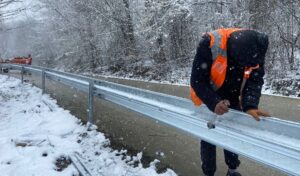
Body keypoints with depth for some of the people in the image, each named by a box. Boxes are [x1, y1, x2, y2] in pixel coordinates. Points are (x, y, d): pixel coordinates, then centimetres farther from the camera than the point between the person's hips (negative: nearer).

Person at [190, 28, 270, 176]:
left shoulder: (255, 49, -23)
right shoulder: (210, 43, -36)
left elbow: (255, 80, -16)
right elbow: (197, 80, -30)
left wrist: (250, 105, -33)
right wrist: (214, 103, -42)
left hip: (233, 100, 4)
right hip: (208, 99, -3)